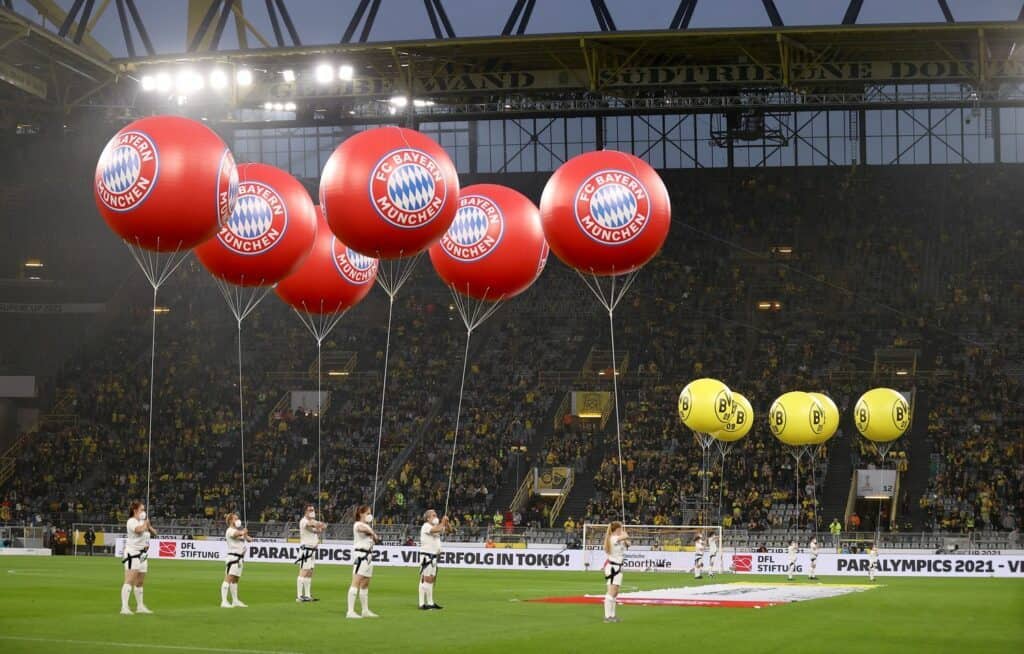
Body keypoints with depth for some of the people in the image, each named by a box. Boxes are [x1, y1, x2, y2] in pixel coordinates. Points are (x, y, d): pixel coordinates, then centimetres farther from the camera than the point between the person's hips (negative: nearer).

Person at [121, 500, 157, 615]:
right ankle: (124, 607, -21)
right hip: (132, 553, -9)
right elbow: (139, 530, -28)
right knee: (129, 581, -16)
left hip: (142, 554, 9)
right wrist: (146, 523, -8)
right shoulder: (131, 521, -9)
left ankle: (140, 606, 23)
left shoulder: (143, 521, 17)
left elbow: (154, 533, 18)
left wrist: (149, 527, -2)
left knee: (140, 583, 14)